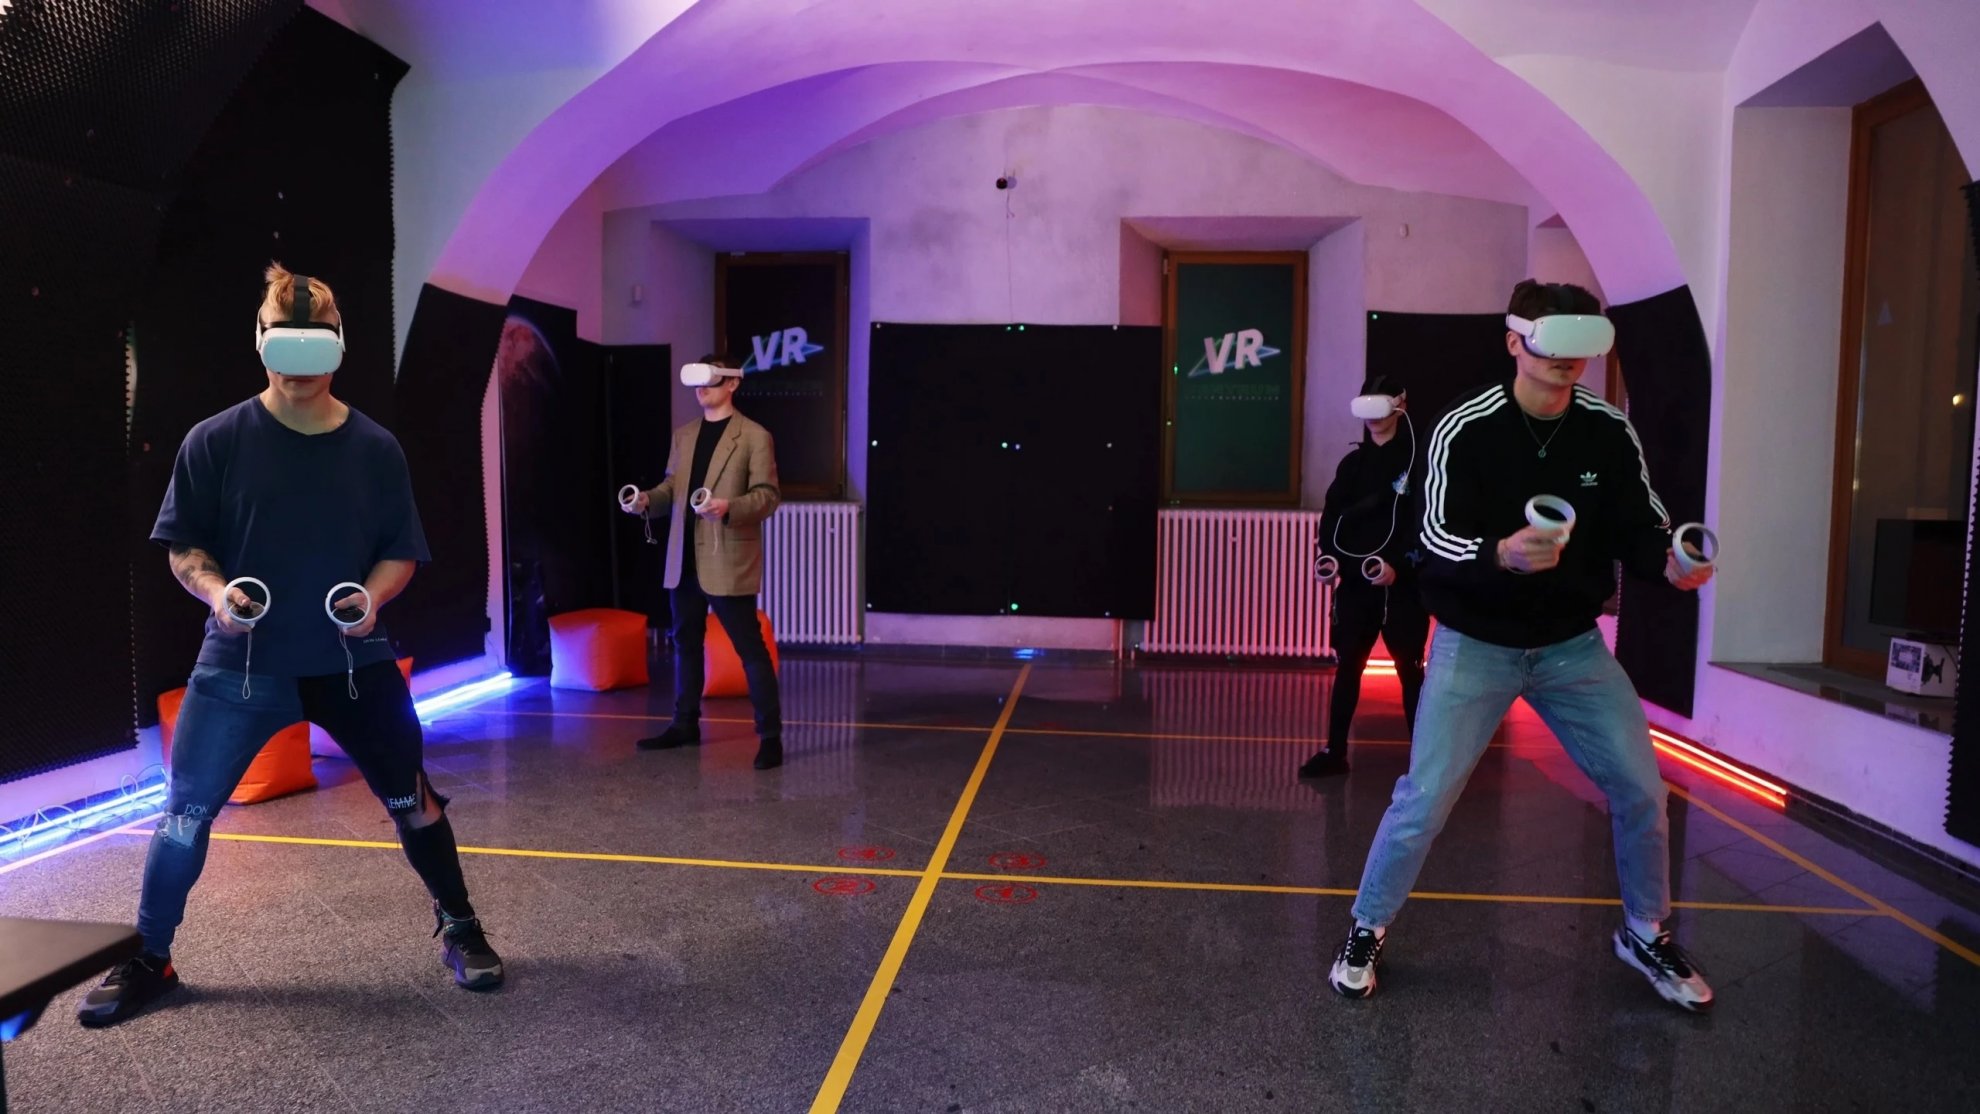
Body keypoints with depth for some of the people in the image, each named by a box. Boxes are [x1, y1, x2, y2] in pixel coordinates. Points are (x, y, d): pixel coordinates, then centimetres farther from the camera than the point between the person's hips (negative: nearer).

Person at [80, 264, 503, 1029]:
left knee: (411, 799, 7)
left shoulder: (374, 447, -1)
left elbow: (402, 551, 5)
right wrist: (214, 591, -18)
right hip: (242, 662, 0)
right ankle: (147, 961, 25)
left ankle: (459, 929, 25)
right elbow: (181, 545, 2)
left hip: (351, 660, 1)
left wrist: (373, 595, -15)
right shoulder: (217, 440, -4)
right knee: (186, 811, 3)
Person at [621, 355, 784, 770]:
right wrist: (646, 499, -4)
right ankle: (685, 724, 29)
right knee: (685, 642, 15)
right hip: (684, 560, 7)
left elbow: (768, 495, -11)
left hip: (728, 562, -7)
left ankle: (770, 735, 0)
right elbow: (672, 486, 17)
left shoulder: (755, 437, -5)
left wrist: (729, 507, -29)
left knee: (750, 648, -5)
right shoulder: (683, 436, 15)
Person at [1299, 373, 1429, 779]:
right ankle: (1335, 750, 14)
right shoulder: (1353, 461, 11)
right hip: (1355, 582, 4)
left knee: (1410, 669, 5)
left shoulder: (1419, 458, -5)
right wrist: (1330, 556, -10)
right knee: (1347, 667, 7)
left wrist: (1400, 565, -21)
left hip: (1403, 585, -4)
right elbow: (1331, 515, 6)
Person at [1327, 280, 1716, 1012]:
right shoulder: (1464, 429, -16)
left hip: (1573, 644, 4)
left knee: (1641, 790, 6)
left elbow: (1639, 527, -2)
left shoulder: (1609, 432, -4)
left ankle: (1645, 935, 32)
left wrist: (1669, 561, -26)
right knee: (1425, 797, -7)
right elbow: (1437, 542, -23)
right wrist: (1502, 554, -44)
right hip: (1476, 644, -4)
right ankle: (1367, 930, 16)